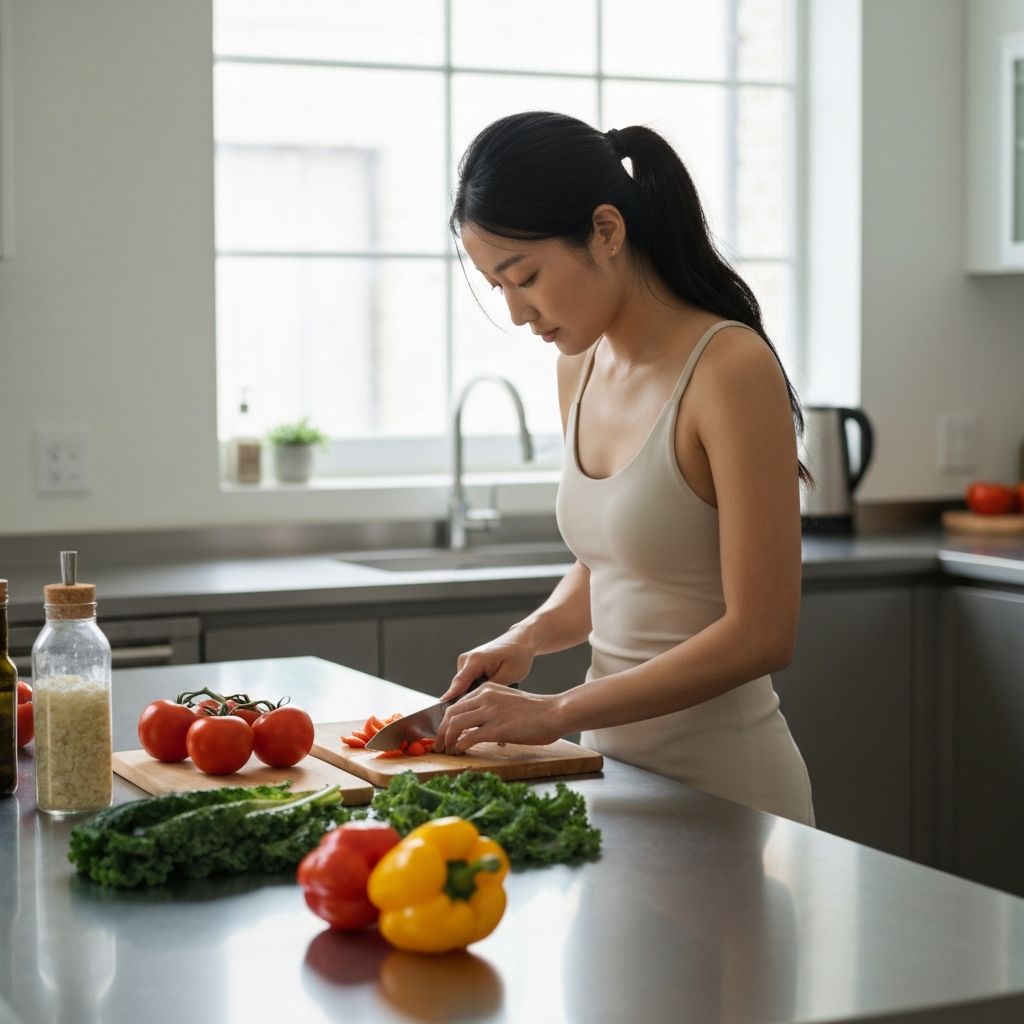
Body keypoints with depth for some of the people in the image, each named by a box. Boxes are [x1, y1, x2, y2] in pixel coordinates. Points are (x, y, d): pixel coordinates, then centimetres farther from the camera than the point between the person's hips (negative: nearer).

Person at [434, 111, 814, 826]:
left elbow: (760, 634, -21)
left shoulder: (730, 369, -18)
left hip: (721, 778, -7)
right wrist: (529, 636, -1)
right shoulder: (579, 366, 6)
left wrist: (559, 713, -20)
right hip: (612, 763, 7)